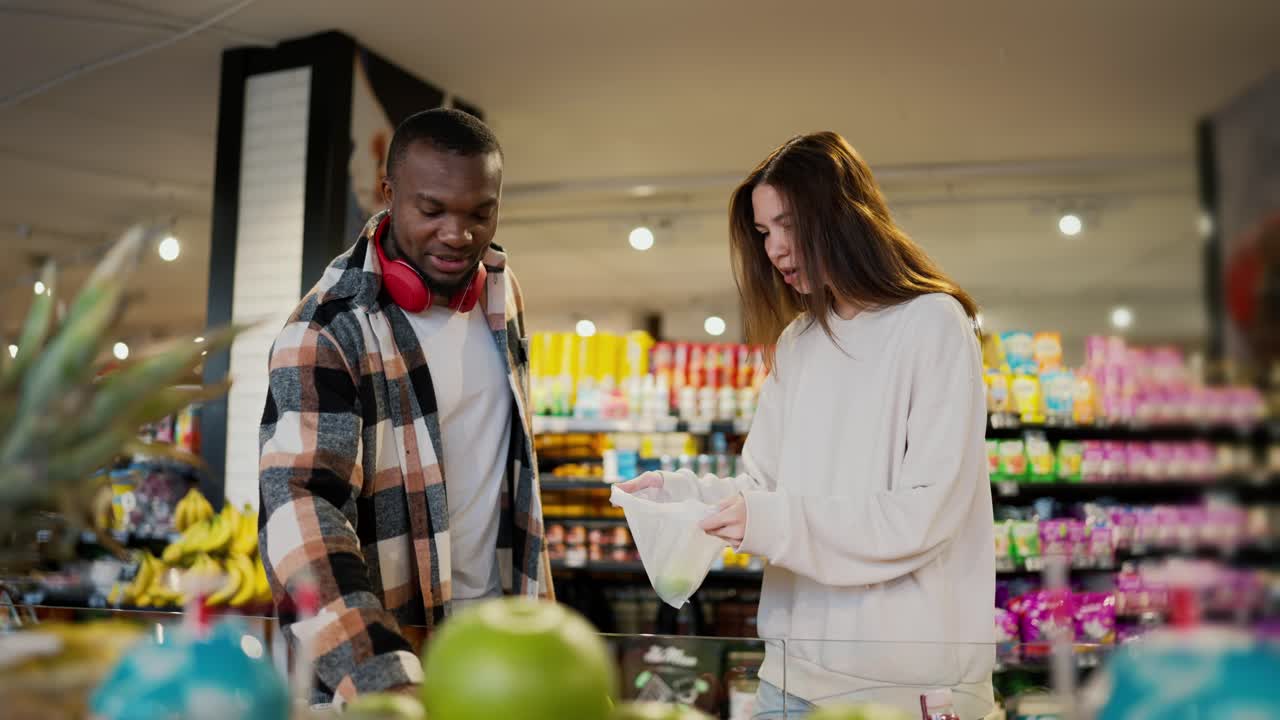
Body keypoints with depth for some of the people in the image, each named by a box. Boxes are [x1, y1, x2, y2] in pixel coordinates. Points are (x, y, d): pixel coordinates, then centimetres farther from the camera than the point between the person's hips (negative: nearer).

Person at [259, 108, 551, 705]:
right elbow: (300, 511, -30)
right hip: (381, 643, -5)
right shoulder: (327, 331, -21)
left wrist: (531, 587, 13)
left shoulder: (500, 287, -1)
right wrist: (383, 680, -42)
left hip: (496, 619, 6)